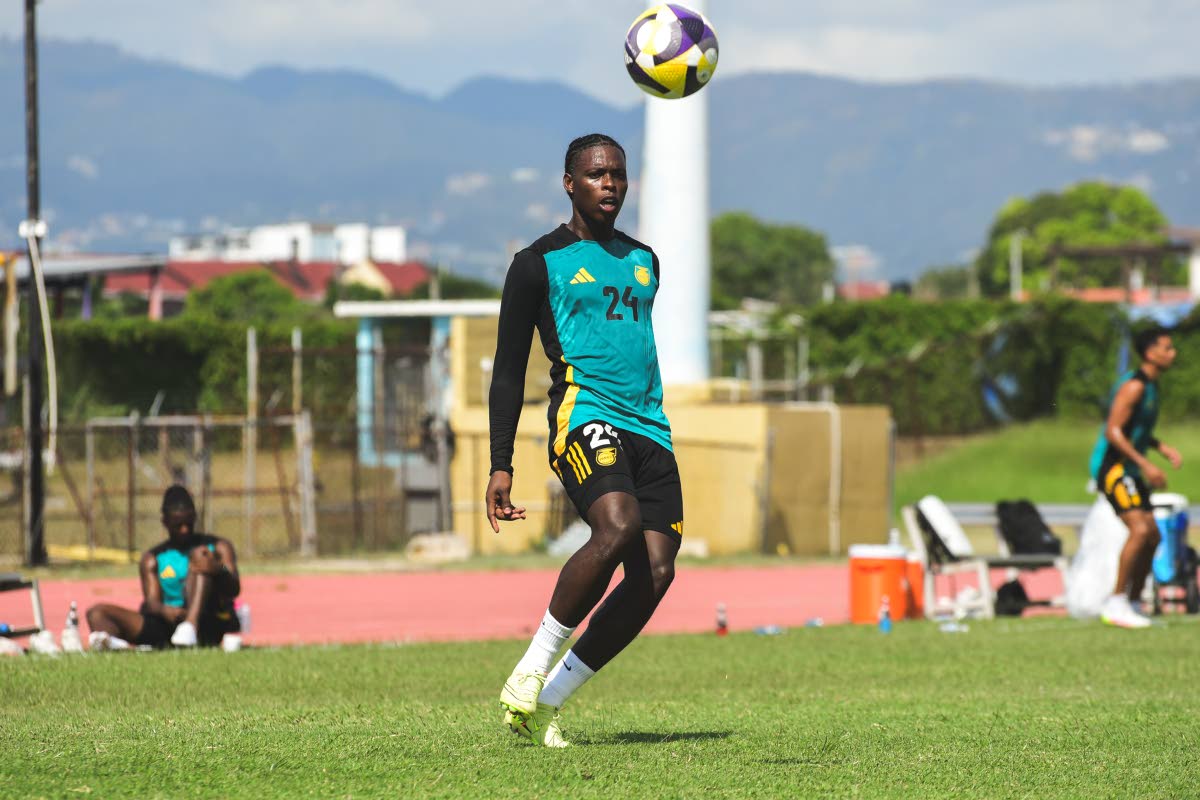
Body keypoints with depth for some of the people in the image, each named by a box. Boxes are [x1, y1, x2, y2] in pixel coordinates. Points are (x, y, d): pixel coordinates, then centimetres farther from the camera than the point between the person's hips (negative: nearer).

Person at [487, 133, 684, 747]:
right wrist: (499, 467, -4)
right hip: (584, 414, -6)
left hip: (648, 428, 6)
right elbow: (508, 371, 3)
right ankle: (530, 671, -18)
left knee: (655, 572, -11)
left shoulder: (643, 261, 23)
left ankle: (544, 703, -1)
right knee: (618, 527, -33)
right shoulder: (540, 262, 4)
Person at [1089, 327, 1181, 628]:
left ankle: (1133, 604, 11)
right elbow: (1112, 431, -23)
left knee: (1152, 536, 6)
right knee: (1140, 530, -21)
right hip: (1111, 466, -10)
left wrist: (1163, 448, 10)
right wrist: (1146, 464, -26)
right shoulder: (1134, 386, -17)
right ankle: (1116, 603, -18)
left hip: (1129, 469, 10)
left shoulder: (1150, 386, 15)